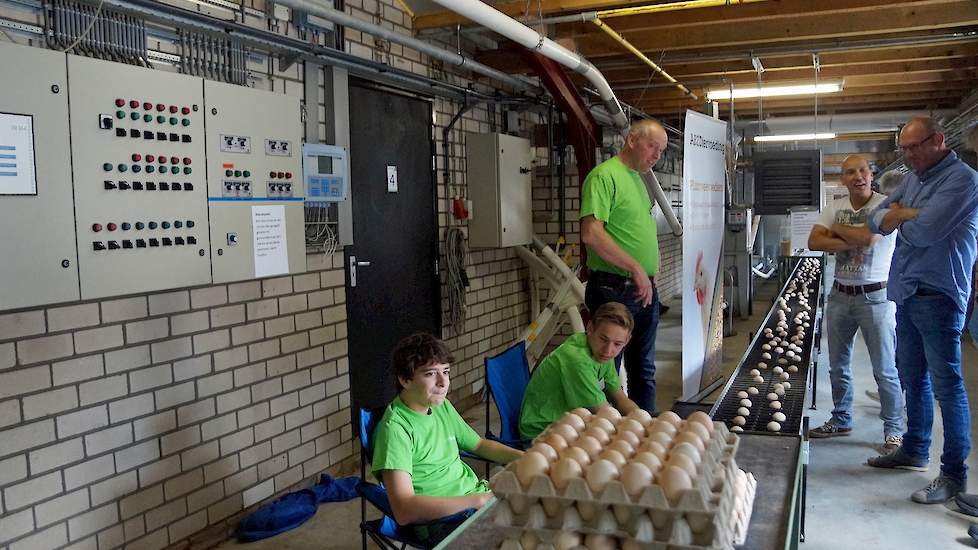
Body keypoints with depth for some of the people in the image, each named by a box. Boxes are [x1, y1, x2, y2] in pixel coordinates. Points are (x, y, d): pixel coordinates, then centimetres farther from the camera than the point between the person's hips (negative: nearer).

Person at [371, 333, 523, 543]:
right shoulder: (396, 427, -17)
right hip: (440, 520, -9)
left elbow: (480, 445, 26)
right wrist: (479, 500, -27)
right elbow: (404, 511, -27)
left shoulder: (442, 406, 10)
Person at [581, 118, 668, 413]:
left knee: (644, 371, 17)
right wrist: (636, 269, -23)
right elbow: (591, 233, -24)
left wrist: (649, 277, 14)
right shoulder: (605, 175, -13)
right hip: (614, 290, -9)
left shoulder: (638, 179, 16)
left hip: (645, 290, 9)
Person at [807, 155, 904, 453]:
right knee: (838, 366, 15)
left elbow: (868, 237, -25)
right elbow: (814, 242, -6)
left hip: (875, 296, -5)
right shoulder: (834, 207, 6)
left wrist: (835, 230, -8)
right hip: (840, 294, 6)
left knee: (885, 369, 1)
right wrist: (851, 242, -18)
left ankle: (894, 429, 16)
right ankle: (841, 420, 31)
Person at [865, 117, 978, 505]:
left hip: (937, 297, -9)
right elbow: (877, 220, 10)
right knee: (913, 379, 17)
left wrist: (899, 216, 0)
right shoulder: (913, 179, 15)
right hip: (907, 294, 9)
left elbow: (923, 232, -21)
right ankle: (915, 451, 32)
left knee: (946, 385, -2)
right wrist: (908, 214, -10)